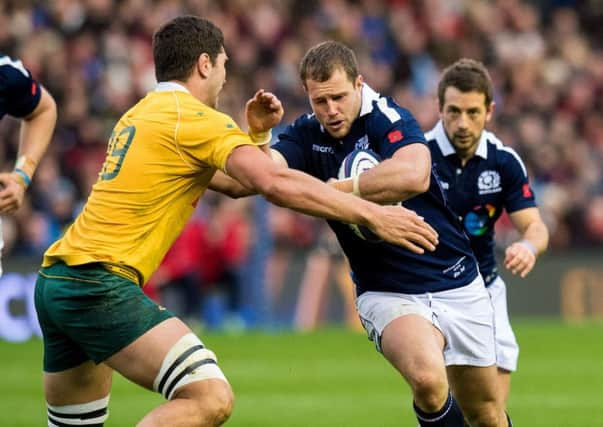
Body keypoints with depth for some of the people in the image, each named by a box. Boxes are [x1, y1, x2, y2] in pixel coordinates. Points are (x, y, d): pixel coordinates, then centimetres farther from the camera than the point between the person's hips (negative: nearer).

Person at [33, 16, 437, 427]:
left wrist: (256, 133, 15)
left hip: (54, 282, 10)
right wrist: (371, 214, -17)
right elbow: (275, 183, -20)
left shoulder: (138, 115, 21)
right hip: (101, 285, -10)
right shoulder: (195, 118, -7)